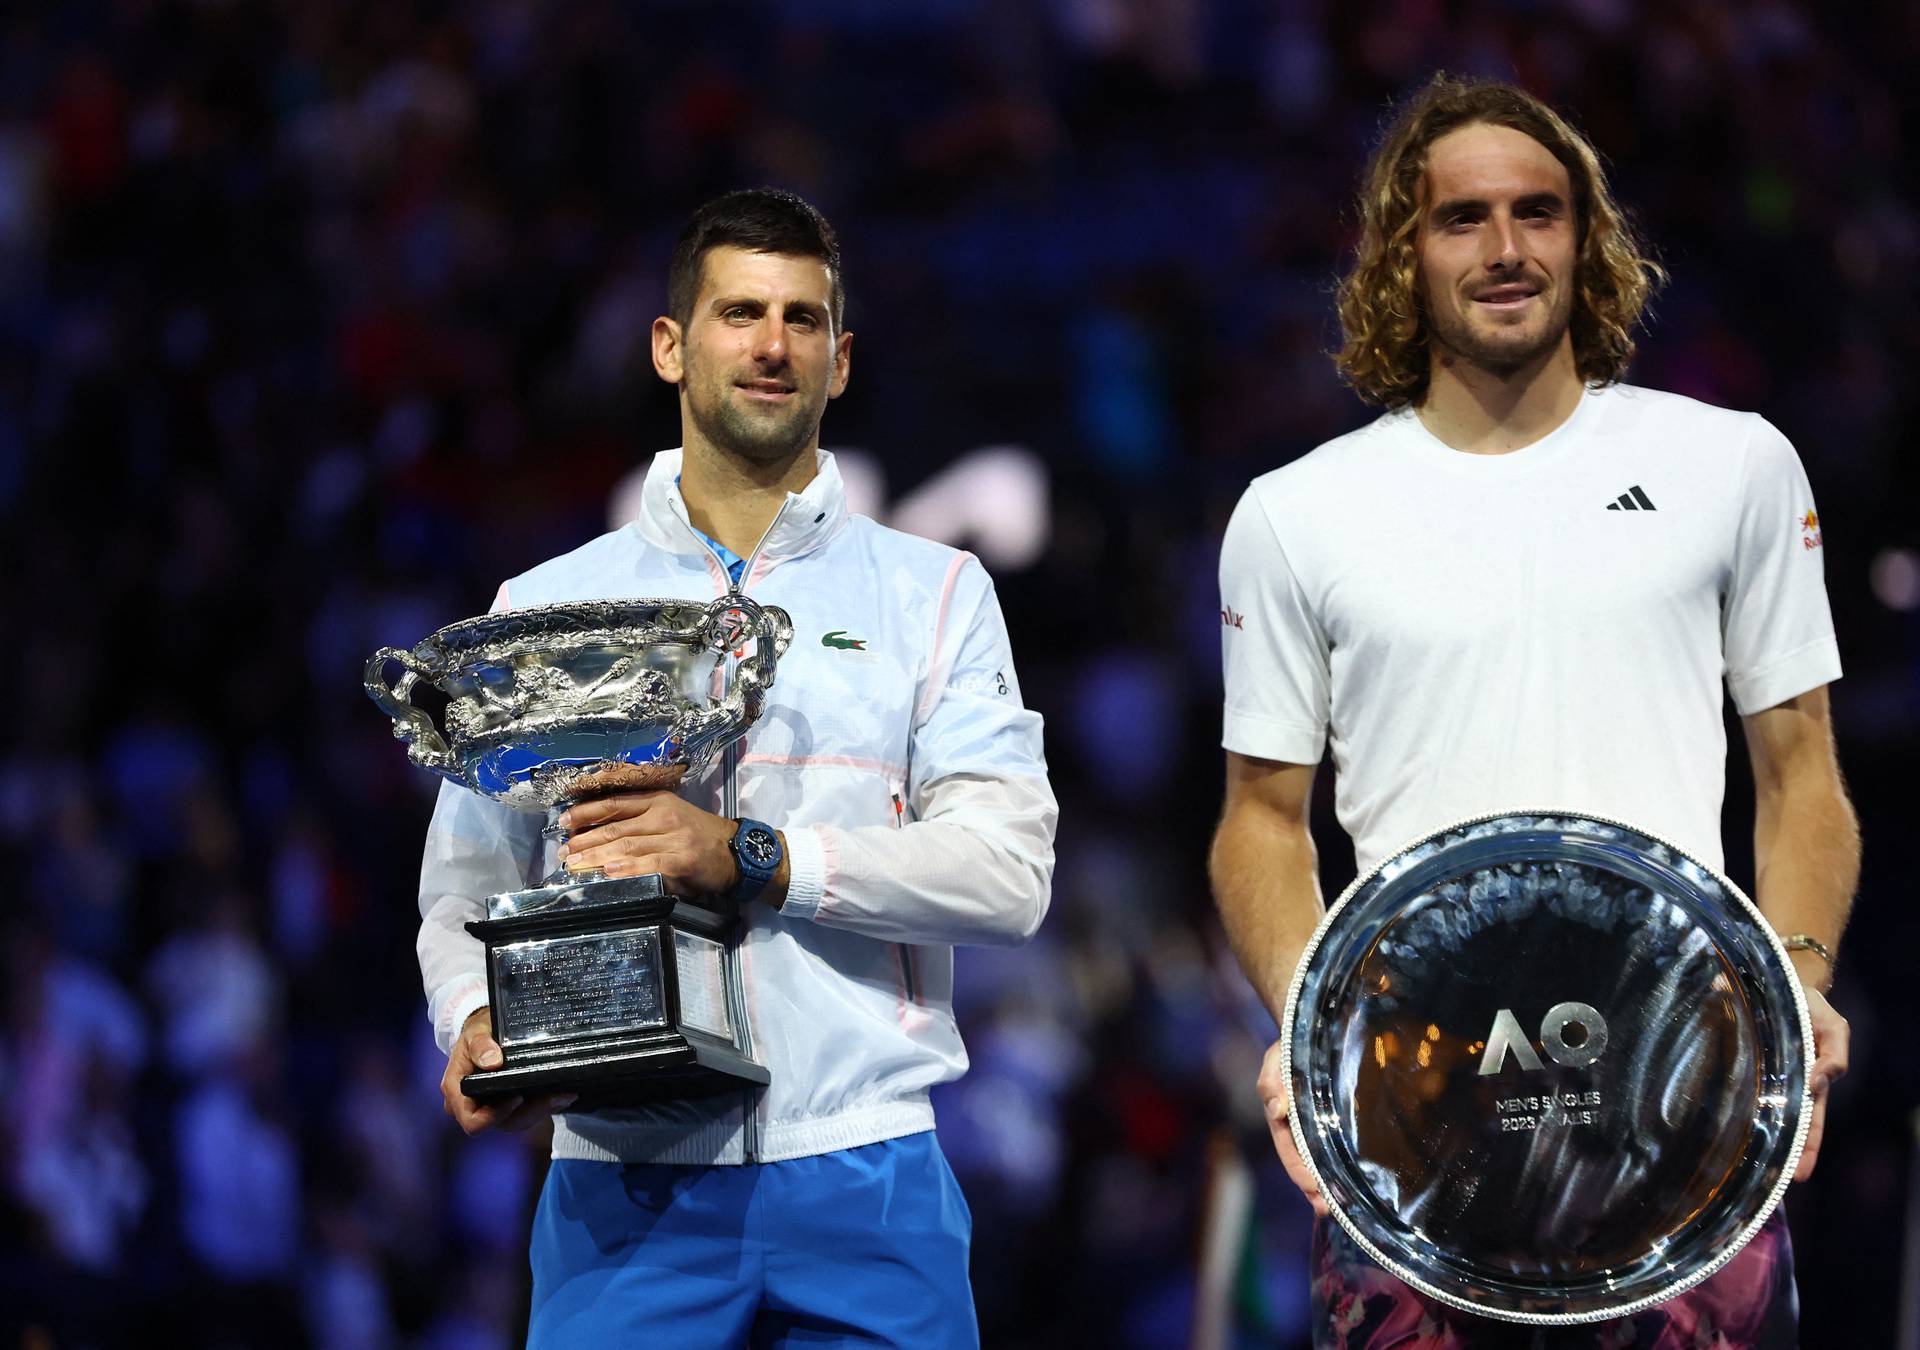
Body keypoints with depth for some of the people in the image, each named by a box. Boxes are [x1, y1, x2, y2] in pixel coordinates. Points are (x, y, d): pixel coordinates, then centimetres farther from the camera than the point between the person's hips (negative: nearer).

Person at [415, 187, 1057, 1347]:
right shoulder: (547, 609, 14)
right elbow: (468, 891, 13)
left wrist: (752, 857, -14)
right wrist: (477, 1026, -9)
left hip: (863, 1176, 0)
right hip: (623, 1183, 1)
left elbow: (1008, 869, -3)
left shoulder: (936, 595, 10)